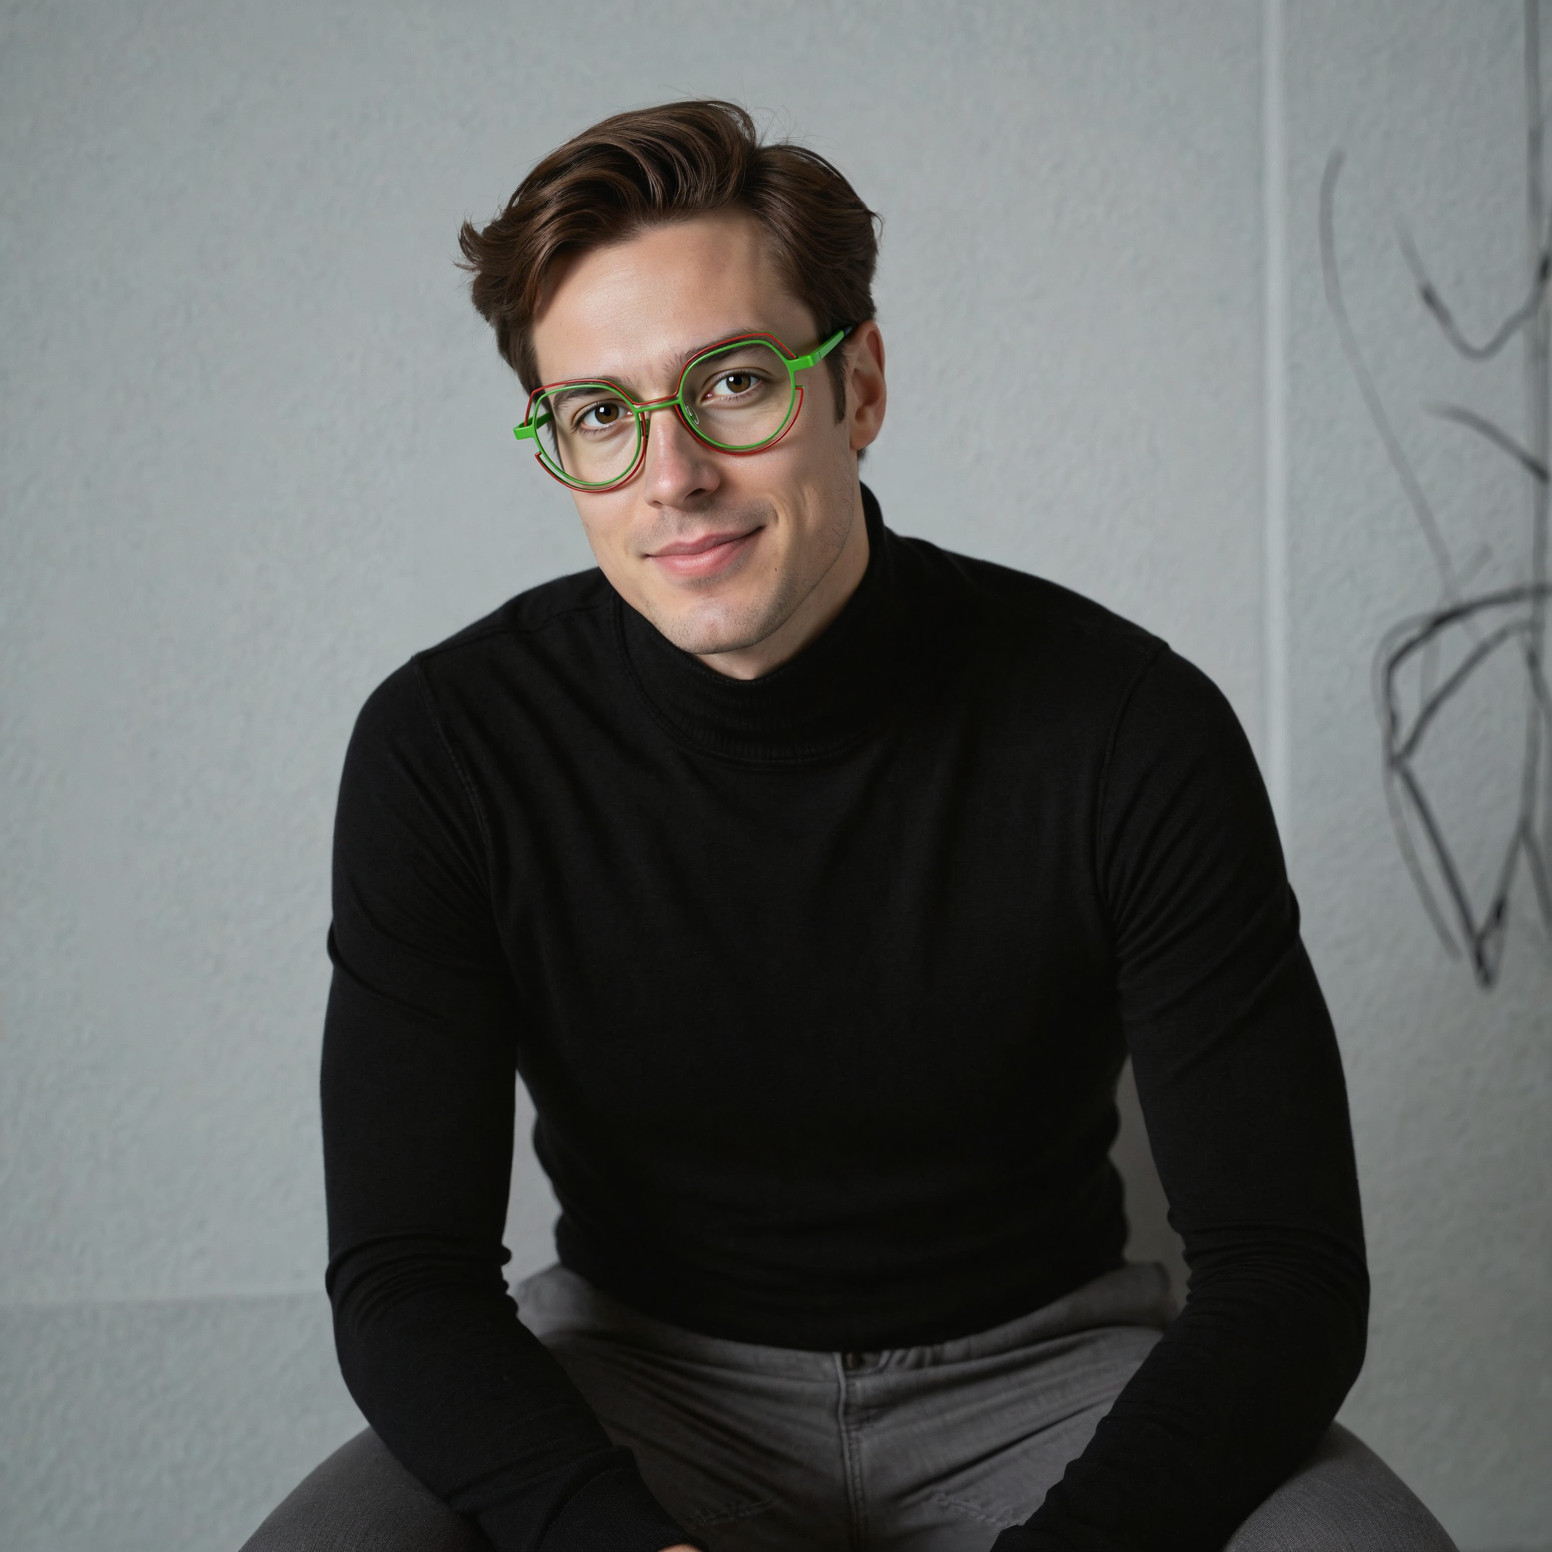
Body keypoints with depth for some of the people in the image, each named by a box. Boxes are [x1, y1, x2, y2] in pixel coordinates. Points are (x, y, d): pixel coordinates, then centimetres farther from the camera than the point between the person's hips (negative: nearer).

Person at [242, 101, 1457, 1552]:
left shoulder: (1129, 731, -17)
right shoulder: (446, 750, -14)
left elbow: (1288, 1269, -16)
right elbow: (404, 1278, -14)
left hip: (1041, 1362, 0)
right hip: (637, 1367, 1)